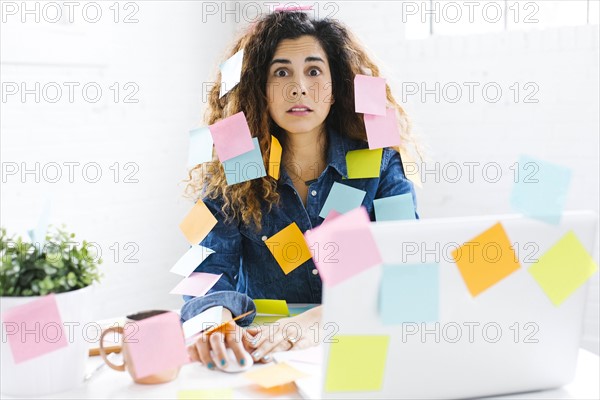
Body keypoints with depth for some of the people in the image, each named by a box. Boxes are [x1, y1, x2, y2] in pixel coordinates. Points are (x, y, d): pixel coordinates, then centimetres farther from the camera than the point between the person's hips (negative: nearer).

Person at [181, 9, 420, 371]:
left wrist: (319, 319, -31)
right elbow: (209, 270, -9)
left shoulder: (381, 165, -2)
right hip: (260, 361, 1)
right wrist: (216, 315, -33)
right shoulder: (229, 174, -1)